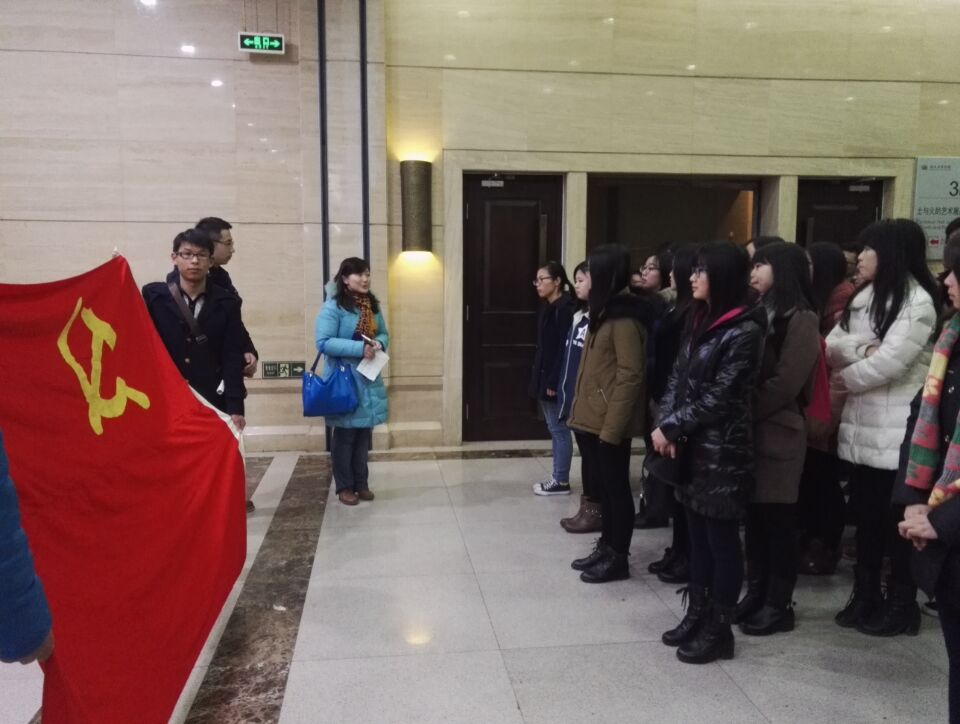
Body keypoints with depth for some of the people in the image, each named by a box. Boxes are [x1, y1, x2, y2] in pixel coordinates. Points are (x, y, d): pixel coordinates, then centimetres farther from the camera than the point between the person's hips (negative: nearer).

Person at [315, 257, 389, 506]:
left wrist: (379, 344, -8)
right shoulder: (333, 307, -13)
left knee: (364, 434, 13)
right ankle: (344, 487, 15)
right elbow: (323, 342, -19)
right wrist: (359, 348, -25)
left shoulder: (372, 305, 9)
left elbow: (384, 334, 17)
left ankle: (362, 483, 25)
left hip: (369, 380, 6)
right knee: (345, 435, 3)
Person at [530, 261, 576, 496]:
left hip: (556, 380, -9)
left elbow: (565, 348, -20)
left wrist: (553, 382, -21)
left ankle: (561, 482, 9)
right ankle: (558, 477, 22)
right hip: (545, 377, 9)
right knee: (554, 429, 14)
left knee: (559, 430, 0)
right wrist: (539, 378, 14)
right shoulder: (547, 307, 13)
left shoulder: (565, 308, -15)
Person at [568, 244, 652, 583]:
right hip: (594, 417, 9)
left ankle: (618, 558, 14)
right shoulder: (605, 311, 14)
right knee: (604, 485, 17)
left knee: (616, 487, 2)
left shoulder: (624, 319, -16)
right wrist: (583, 411, 15)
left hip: (610, 422, -9)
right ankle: (606, 547, 28)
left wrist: (611, 426, -21)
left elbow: (630, 377, -20)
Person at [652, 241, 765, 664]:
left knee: (722, 541, 4)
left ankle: (719, 630, 16)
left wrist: (670, 428, -12)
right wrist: (665, 426, -4)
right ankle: (697, 615, 29)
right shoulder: (699, 321, 12)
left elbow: (719, 398, -17)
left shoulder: (744, 331, -14)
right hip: (692, 448, 8)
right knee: (698, 536, 16)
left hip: (722, 451, -8)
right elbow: (677, 378, 11)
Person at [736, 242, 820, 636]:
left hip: (778, 434, -7)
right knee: (754, 518, 12)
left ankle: (779, 605, 13)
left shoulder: (801, 320, -9)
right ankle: (756, 595, 24)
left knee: (778, 522, 2)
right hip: (750, 432, 7)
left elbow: (785, 384, -16)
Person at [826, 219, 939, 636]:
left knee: (897, 520, 4)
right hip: (861, 427, 8)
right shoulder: (865, 297, 13)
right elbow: (832, 347, 3)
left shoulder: (917, 301, -12)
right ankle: (865, 596, 28)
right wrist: (864, 350, -15)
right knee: (865, 515, 15)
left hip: (896, 433, -7)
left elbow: (890, 363, -21)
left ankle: (901, 605, 19)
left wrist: (846, 373, -5)